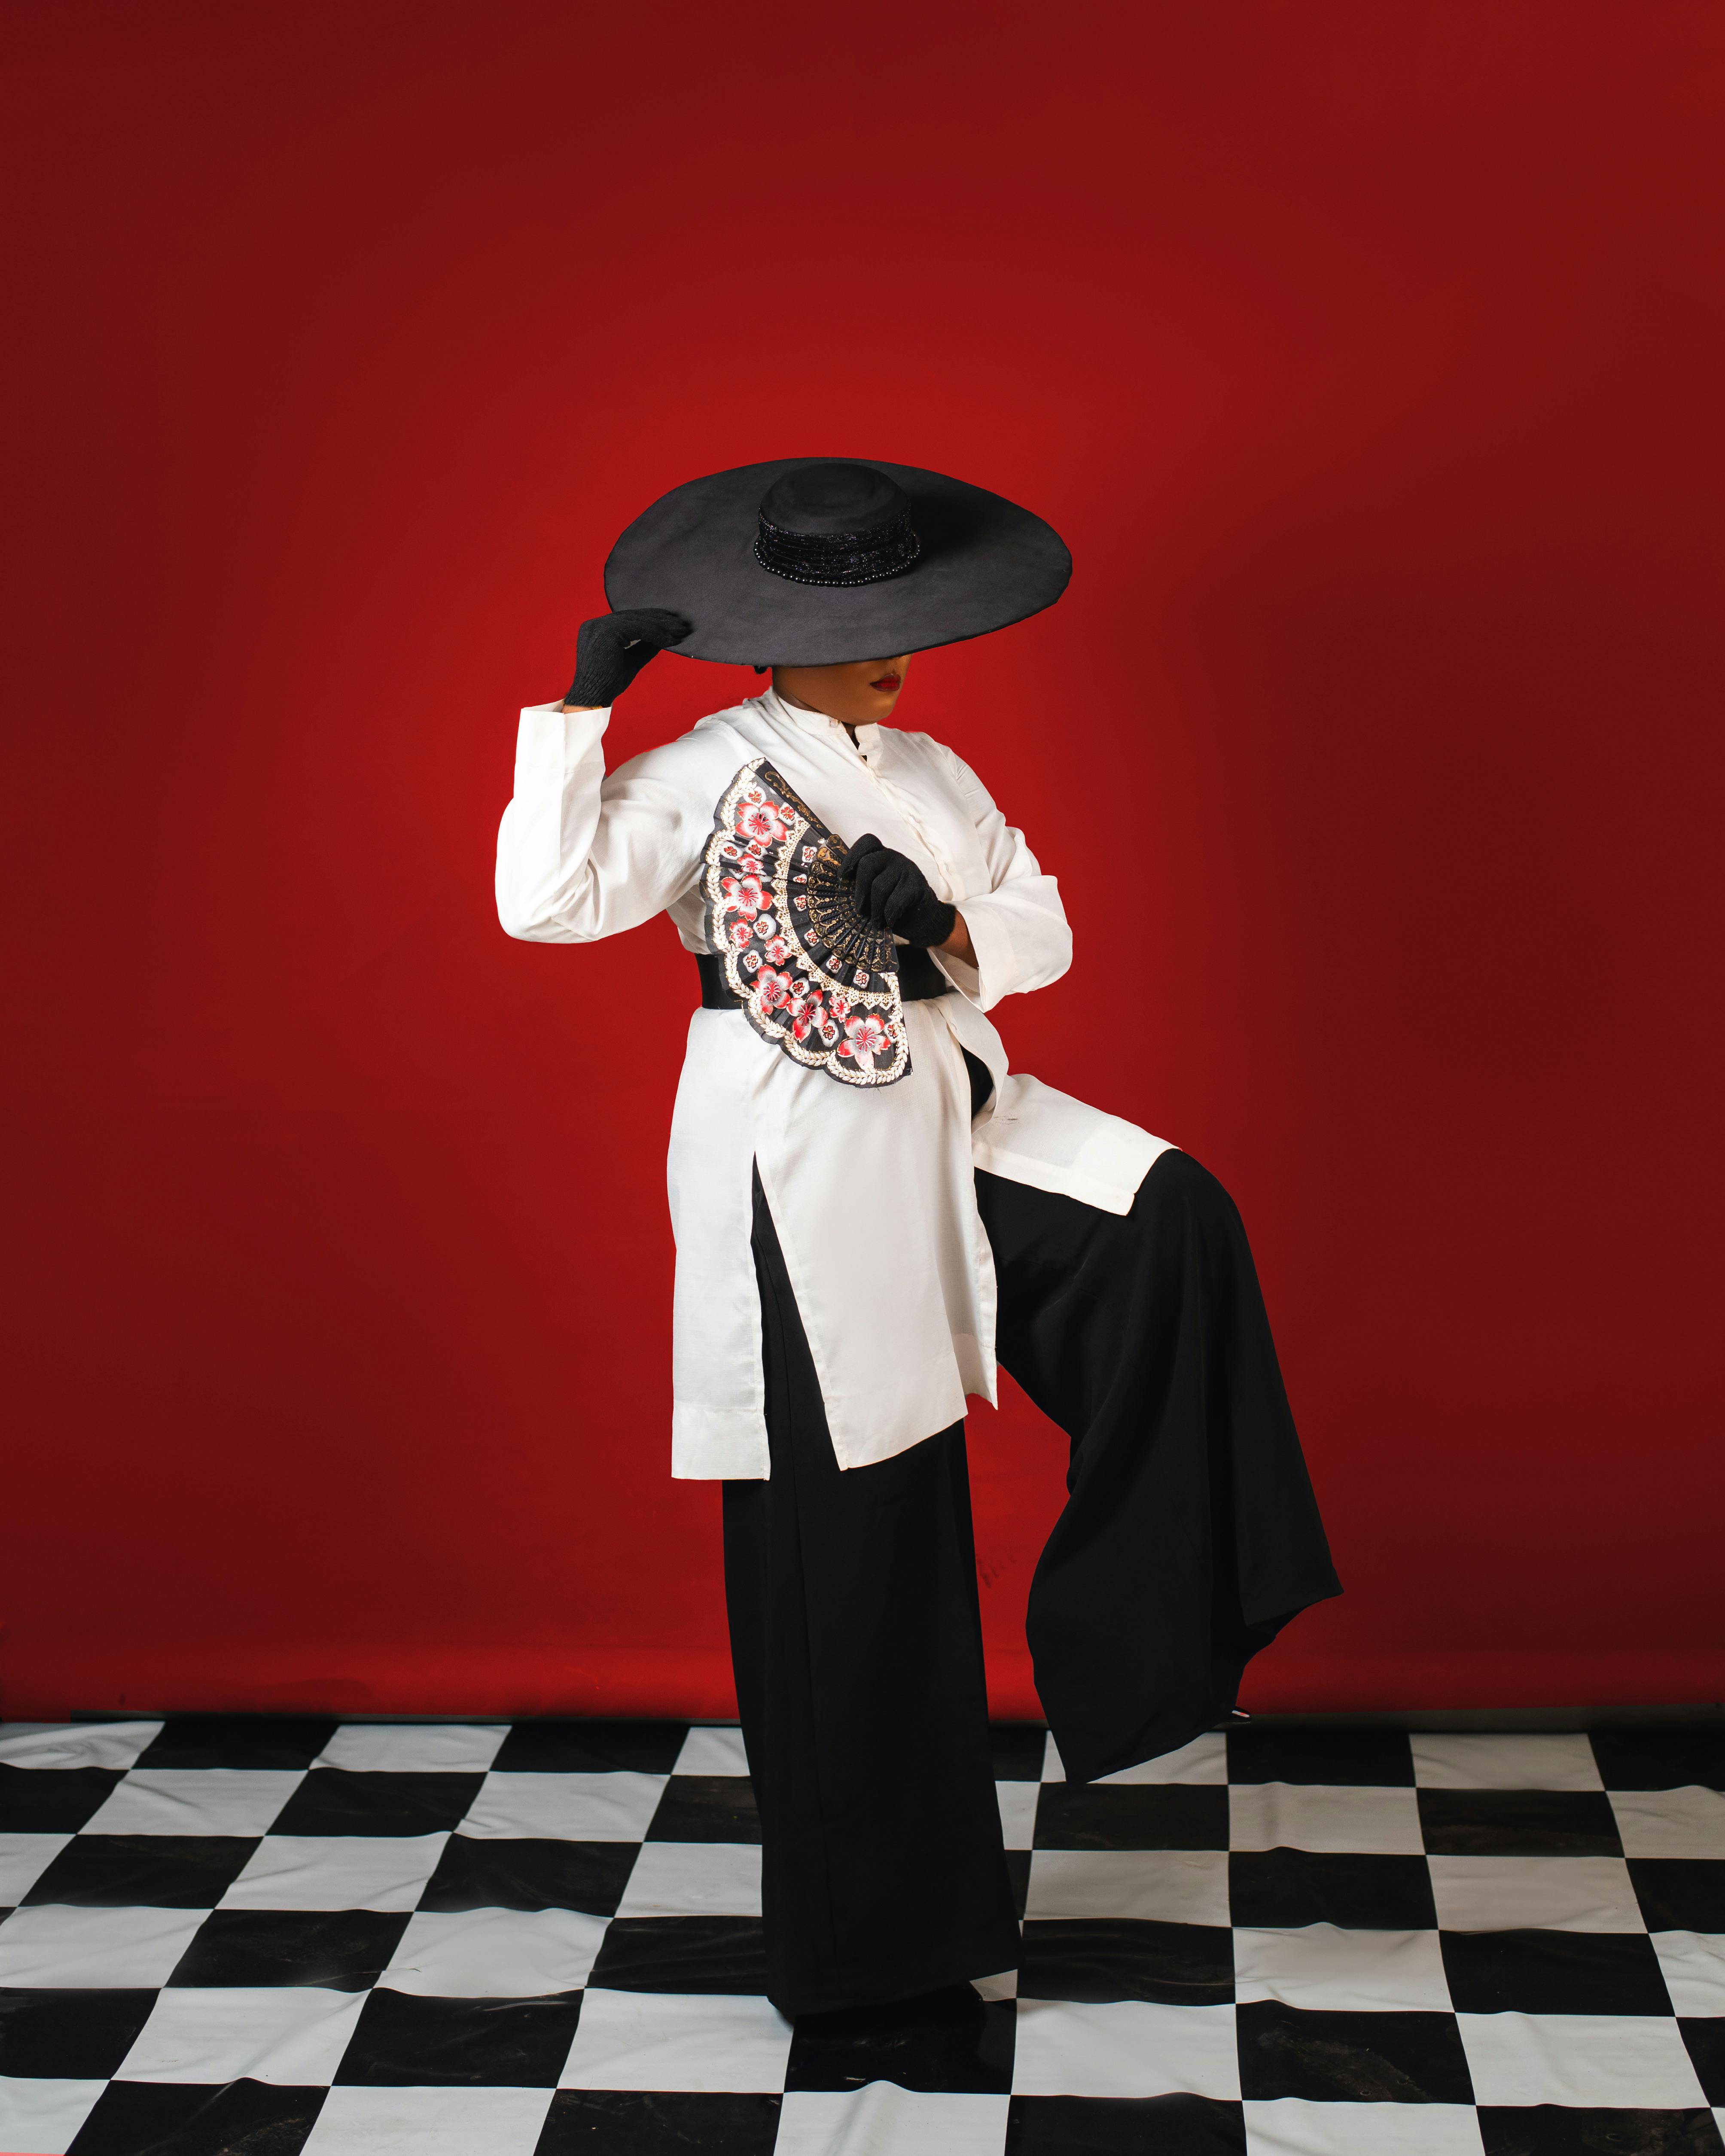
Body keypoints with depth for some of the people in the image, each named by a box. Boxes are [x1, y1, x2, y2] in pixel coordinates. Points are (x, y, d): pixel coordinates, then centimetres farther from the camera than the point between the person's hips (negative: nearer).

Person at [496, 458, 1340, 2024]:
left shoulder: (931, 773, 11)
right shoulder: (706, 776, -9)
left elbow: (1047, 929, 10)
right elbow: (546, 900, -21)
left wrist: (945, 923, -9)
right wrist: (579, 705, -21)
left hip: (952, 1123, 6)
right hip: (801, 1174, -6)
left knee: (1172, 1219, -21)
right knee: (845, 1541, 0)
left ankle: (1138, 1630, -7)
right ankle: (867, 1937, 16)